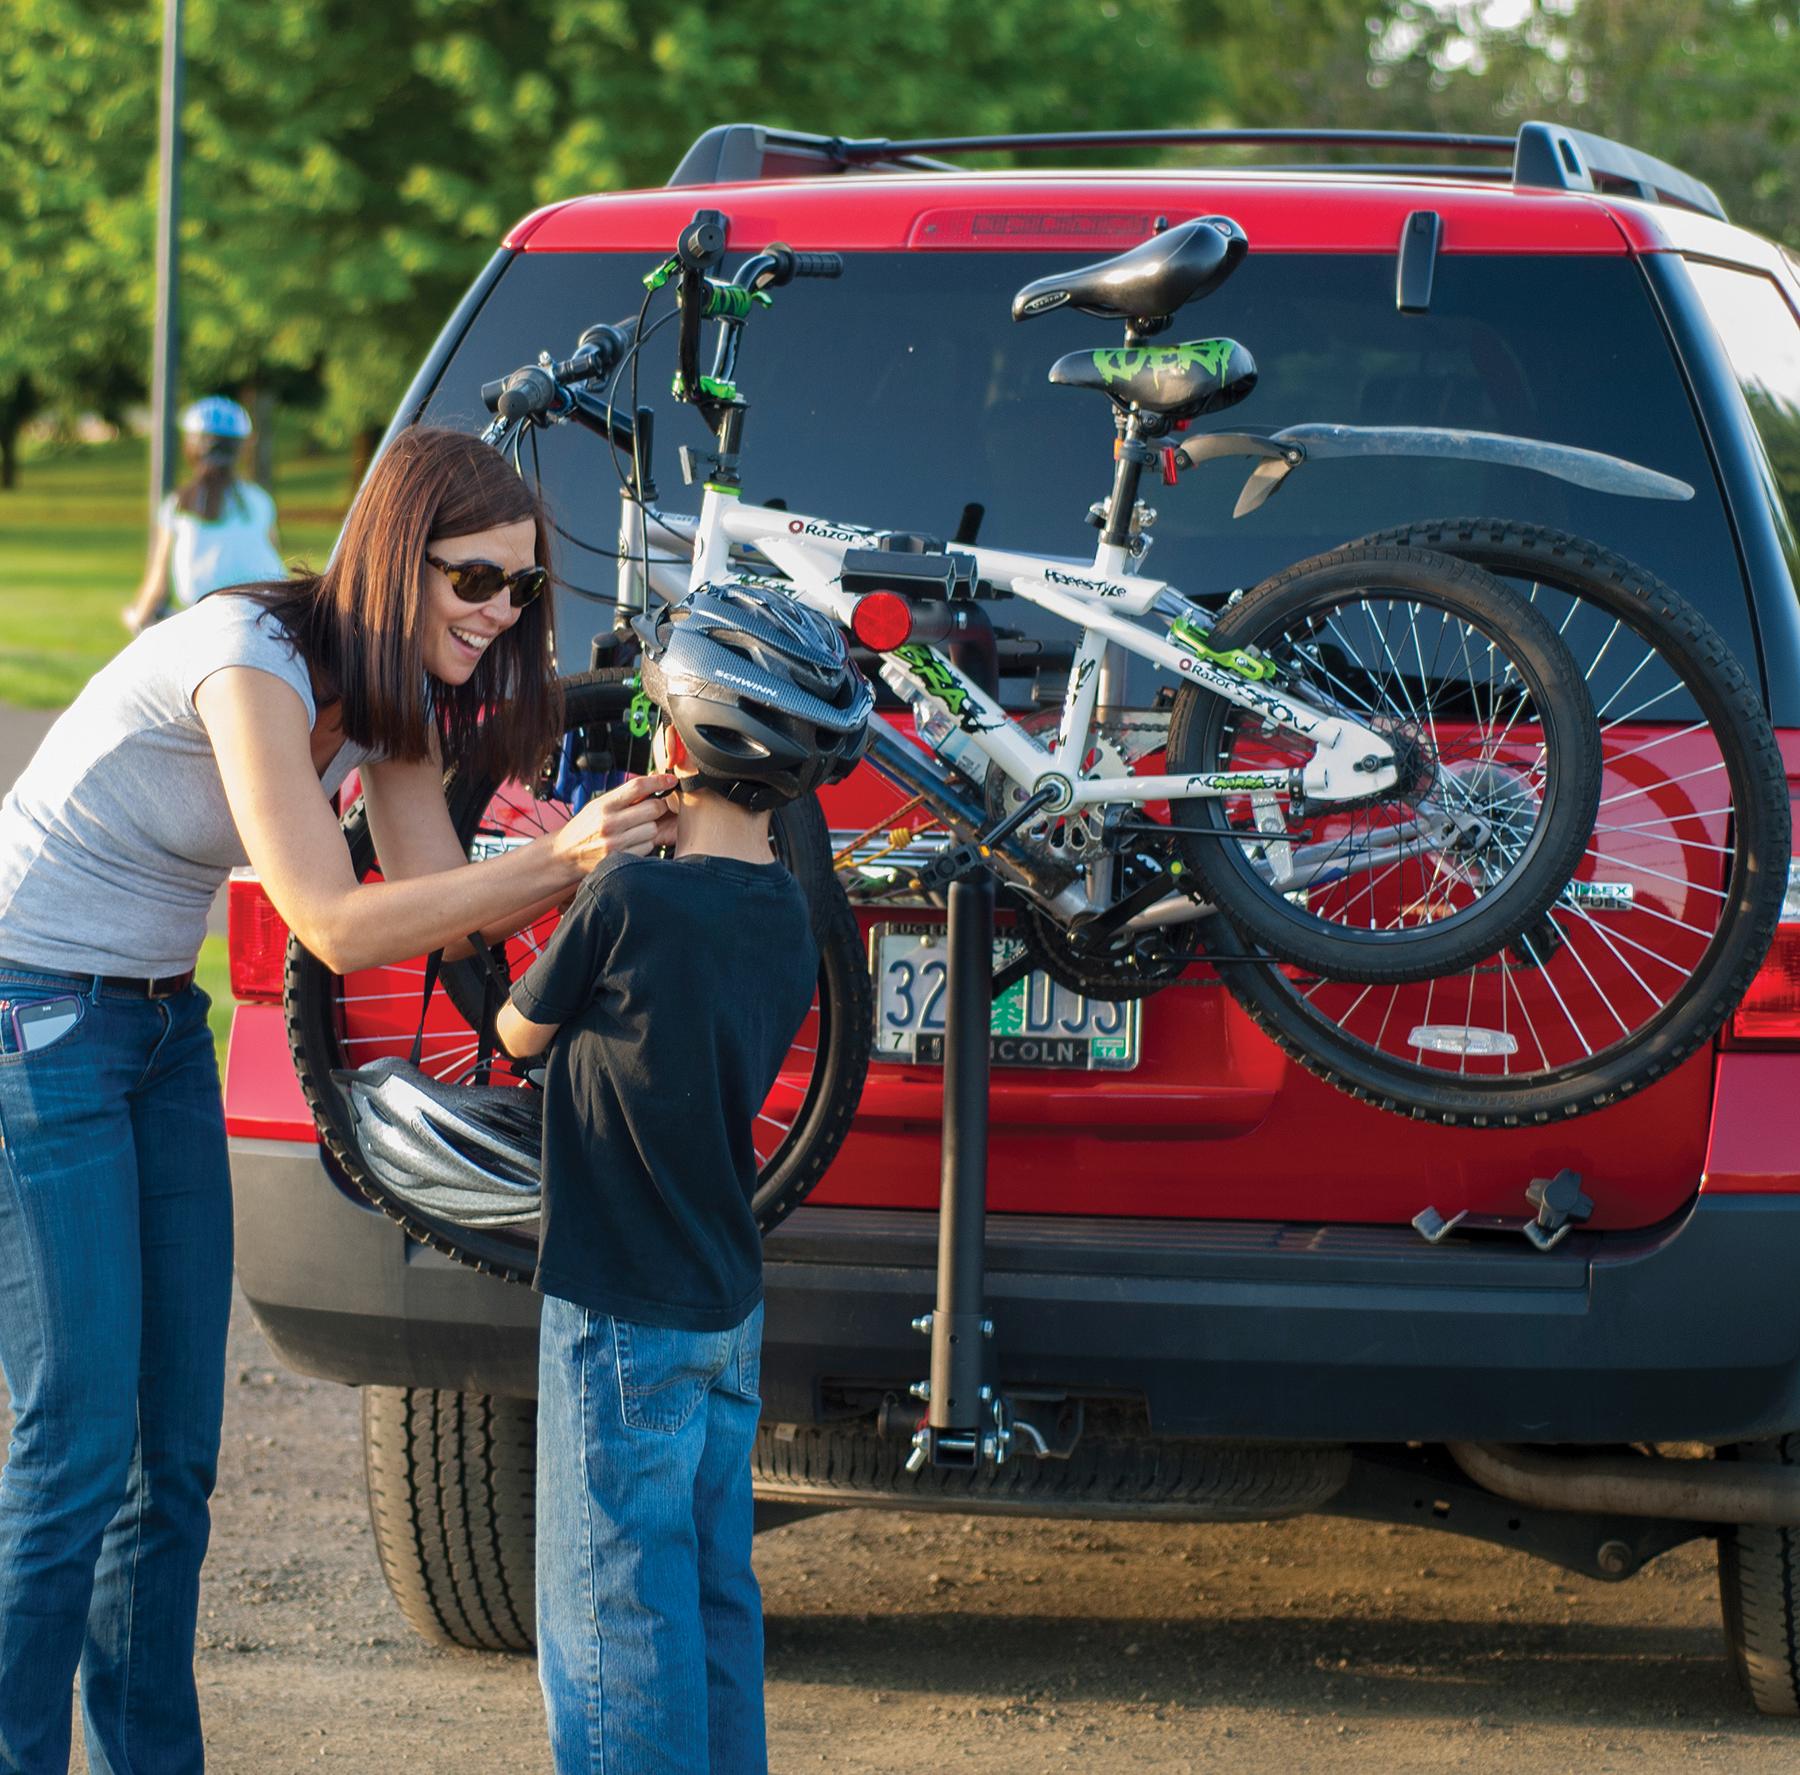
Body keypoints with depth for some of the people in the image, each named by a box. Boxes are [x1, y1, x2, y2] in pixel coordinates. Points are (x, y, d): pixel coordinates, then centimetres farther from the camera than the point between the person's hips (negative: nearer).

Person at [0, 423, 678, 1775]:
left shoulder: (396, 690, 3)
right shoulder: (251, 658, -24)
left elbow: (437, 908, -1)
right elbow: (337, 928, -28)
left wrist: (598, 852, -16)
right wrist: (558, 862, -33)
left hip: (158, 1025, 9)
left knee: (178, 1449, 8)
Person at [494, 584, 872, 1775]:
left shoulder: (630, 899, -19)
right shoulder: (789, 917, 3)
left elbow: (522, 1031, -3)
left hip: (624, 1321, -8)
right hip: (729, 1311, 8)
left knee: (613, 1612, -2)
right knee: (715, 1598, 16)